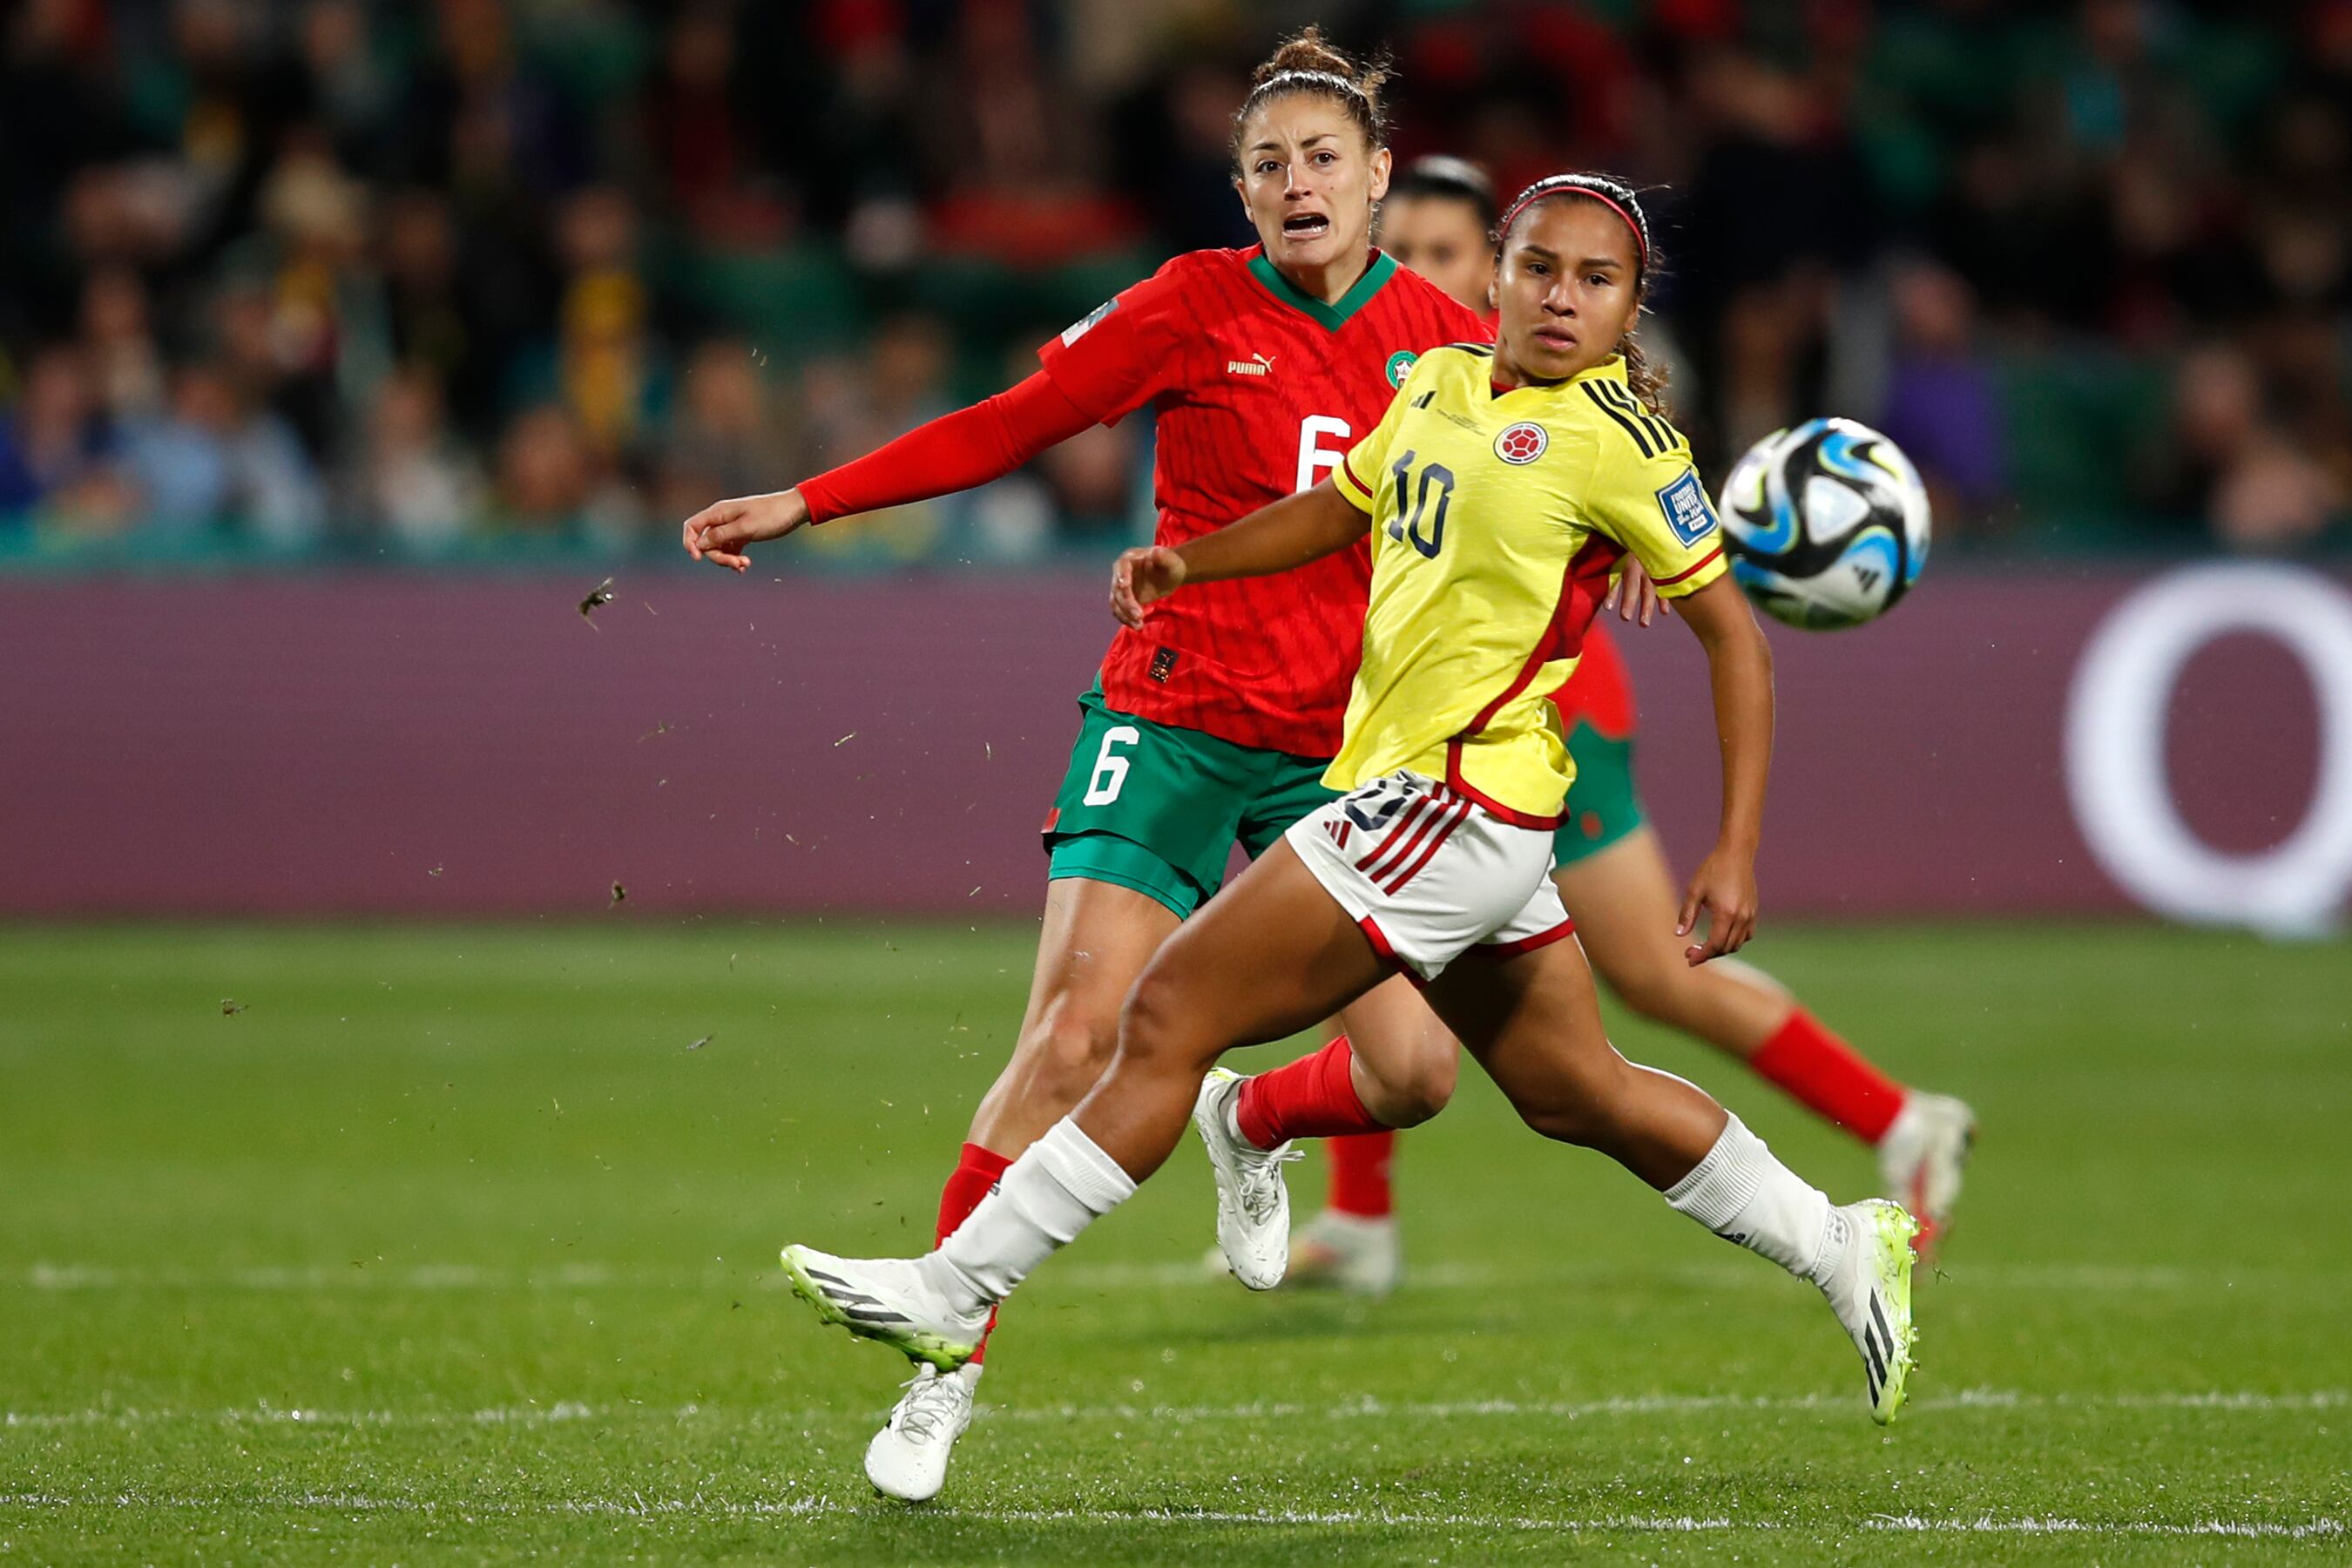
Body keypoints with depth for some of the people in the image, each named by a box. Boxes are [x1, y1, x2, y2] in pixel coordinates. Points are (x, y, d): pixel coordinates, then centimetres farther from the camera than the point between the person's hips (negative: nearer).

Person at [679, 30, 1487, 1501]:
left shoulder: (1445, 339, 2)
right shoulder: (1200, 304, -6)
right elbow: (1007, 428, 0)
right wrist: (802, 502, -3)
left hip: (1340, 746, 3)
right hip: (1173, 717, -3)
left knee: (1412, 1070, -9)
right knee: (1073, 1035, -17)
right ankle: (944, 1366, -8)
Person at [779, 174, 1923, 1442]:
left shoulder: (1617, 444, -11)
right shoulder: (1439, 383, 10)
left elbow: (1733, 634, -7)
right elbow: (1335, 509, 25)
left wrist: (1736, 851, -12)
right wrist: (1189, 562, 8)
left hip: (1456, 802, -9)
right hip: (1411, 791, 9)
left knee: (1168, 1016, -8)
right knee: (1574, 1094, 20)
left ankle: (954, 1290, -3)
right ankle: (1842, 1248, 32)